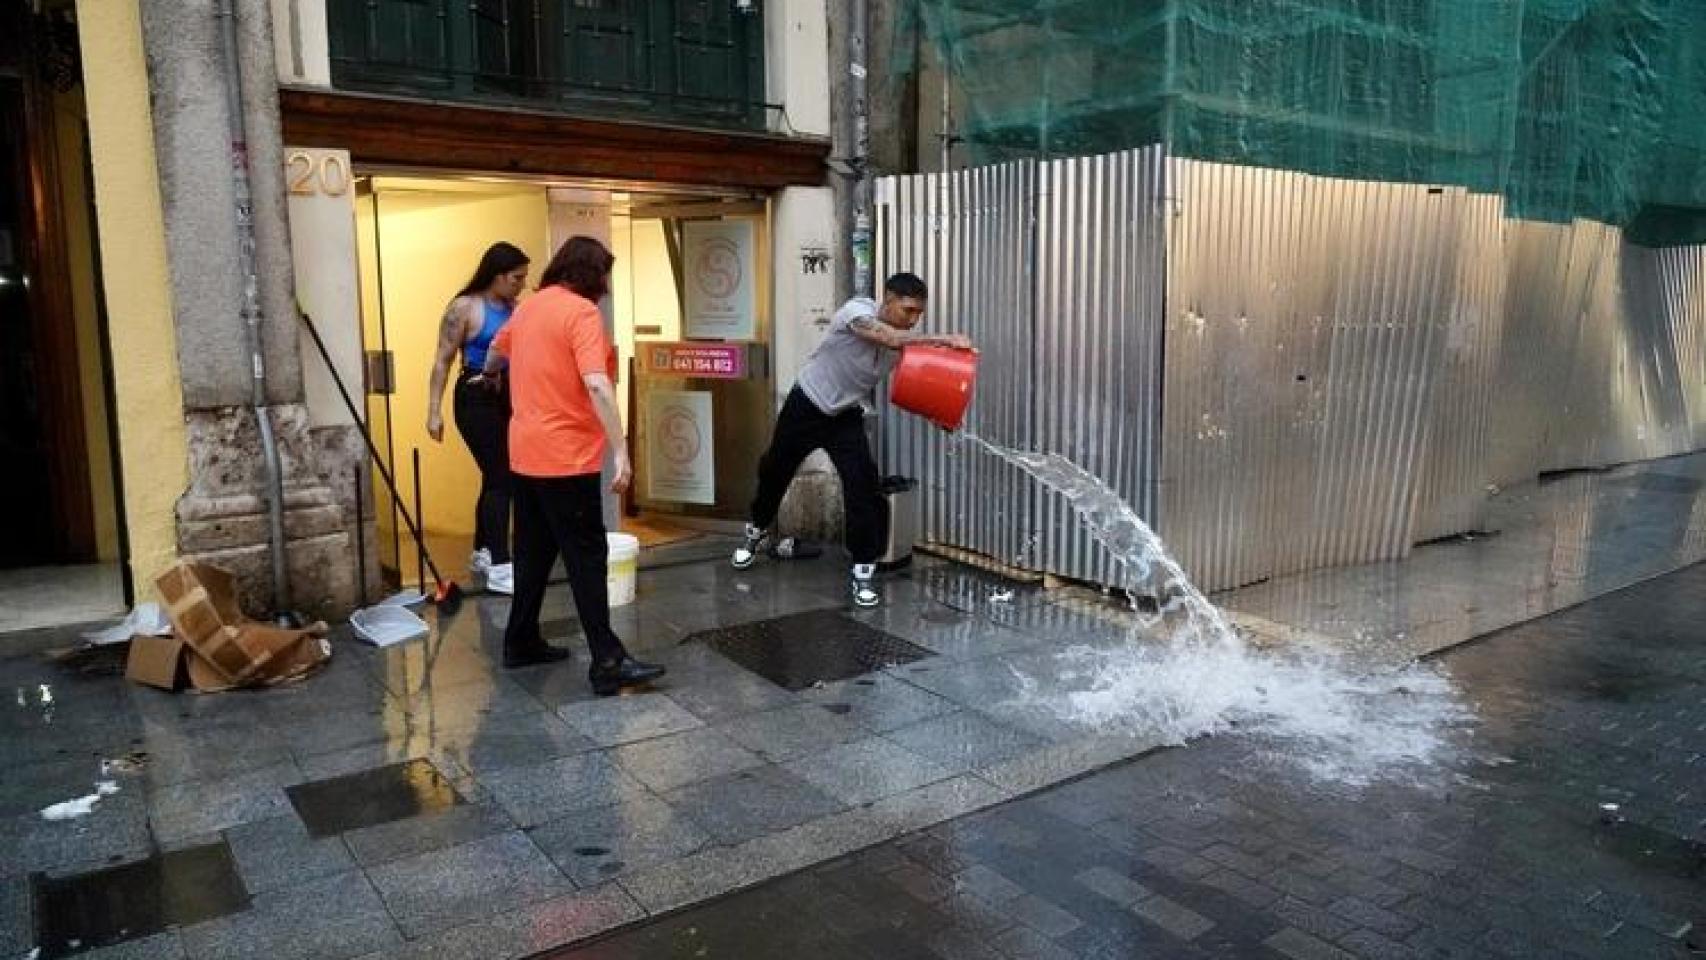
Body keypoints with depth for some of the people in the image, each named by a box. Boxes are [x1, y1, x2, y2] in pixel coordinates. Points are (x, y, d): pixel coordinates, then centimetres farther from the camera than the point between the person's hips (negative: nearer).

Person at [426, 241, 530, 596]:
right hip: (477, 400, -6)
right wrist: (434, 410, -11)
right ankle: (499, 568, -9)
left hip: (509, 400, 7)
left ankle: (481, 554, 28)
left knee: (495, 477, 14)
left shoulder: (514, 308, 7)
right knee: (501, 478, -11)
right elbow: (442, 361, -7)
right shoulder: (464, 307, -8)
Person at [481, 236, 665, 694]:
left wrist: (489, 375, 55)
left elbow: (496, 351, 32)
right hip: (566, 455, -8)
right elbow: (596, 385, -25)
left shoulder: (529, 306, 12)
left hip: (525, 453, 8)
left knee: (534, 550, 18)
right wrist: (621, 450, -26)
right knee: (587, 557, -6)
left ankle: (521, 641, 27)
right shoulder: (581, 311, -13)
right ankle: (608, 662, -5)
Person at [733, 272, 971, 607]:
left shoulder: (906, 341, -12)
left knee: (862, 486, -15)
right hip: (805, 407, -2)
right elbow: (890, 339, -45)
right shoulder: (857, 310, -27)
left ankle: (863, 571, -4)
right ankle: (757, 531, 46)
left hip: (846, 417, 3)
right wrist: (944, 339, -47)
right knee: (774, 471, 16)